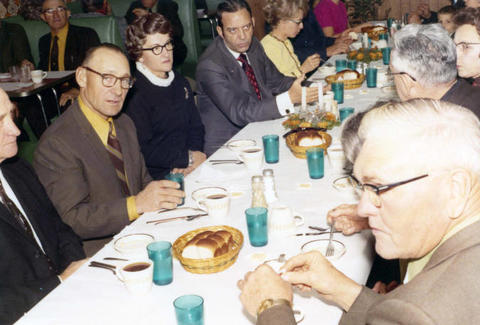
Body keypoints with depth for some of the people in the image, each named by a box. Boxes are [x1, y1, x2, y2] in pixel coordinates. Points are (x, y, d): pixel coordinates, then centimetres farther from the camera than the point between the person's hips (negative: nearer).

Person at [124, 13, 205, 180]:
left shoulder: (180, 82, 15)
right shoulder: (135, 94, -12)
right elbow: (143, 151, -15)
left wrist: (189, 163, 0)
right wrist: (187, 158, -8)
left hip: (188, 170, 8)